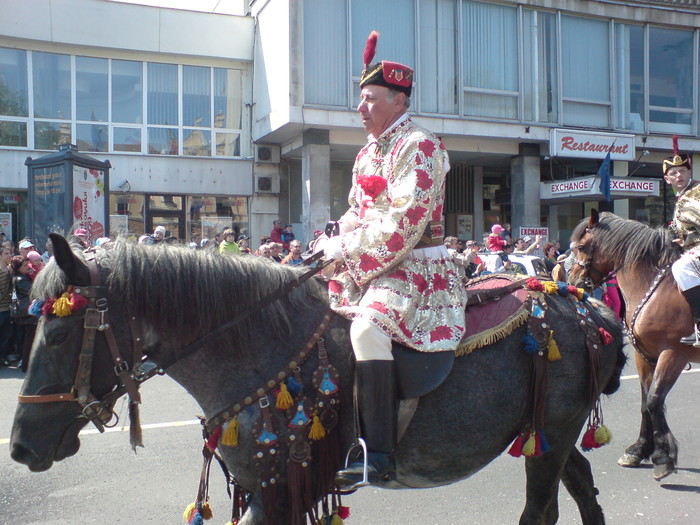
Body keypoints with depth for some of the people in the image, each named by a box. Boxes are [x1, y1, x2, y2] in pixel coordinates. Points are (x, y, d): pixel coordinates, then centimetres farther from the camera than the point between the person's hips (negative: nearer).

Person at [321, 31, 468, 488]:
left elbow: (403, 225, -21)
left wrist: (345, 247, -18)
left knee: (367, 326, -34)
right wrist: (336, 243, -1)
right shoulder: (370, 151, 17)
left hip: (415, 265, -10)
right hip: (367, 263, 10)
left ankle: (380, 454, -29)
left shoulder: (418, 146, -11)